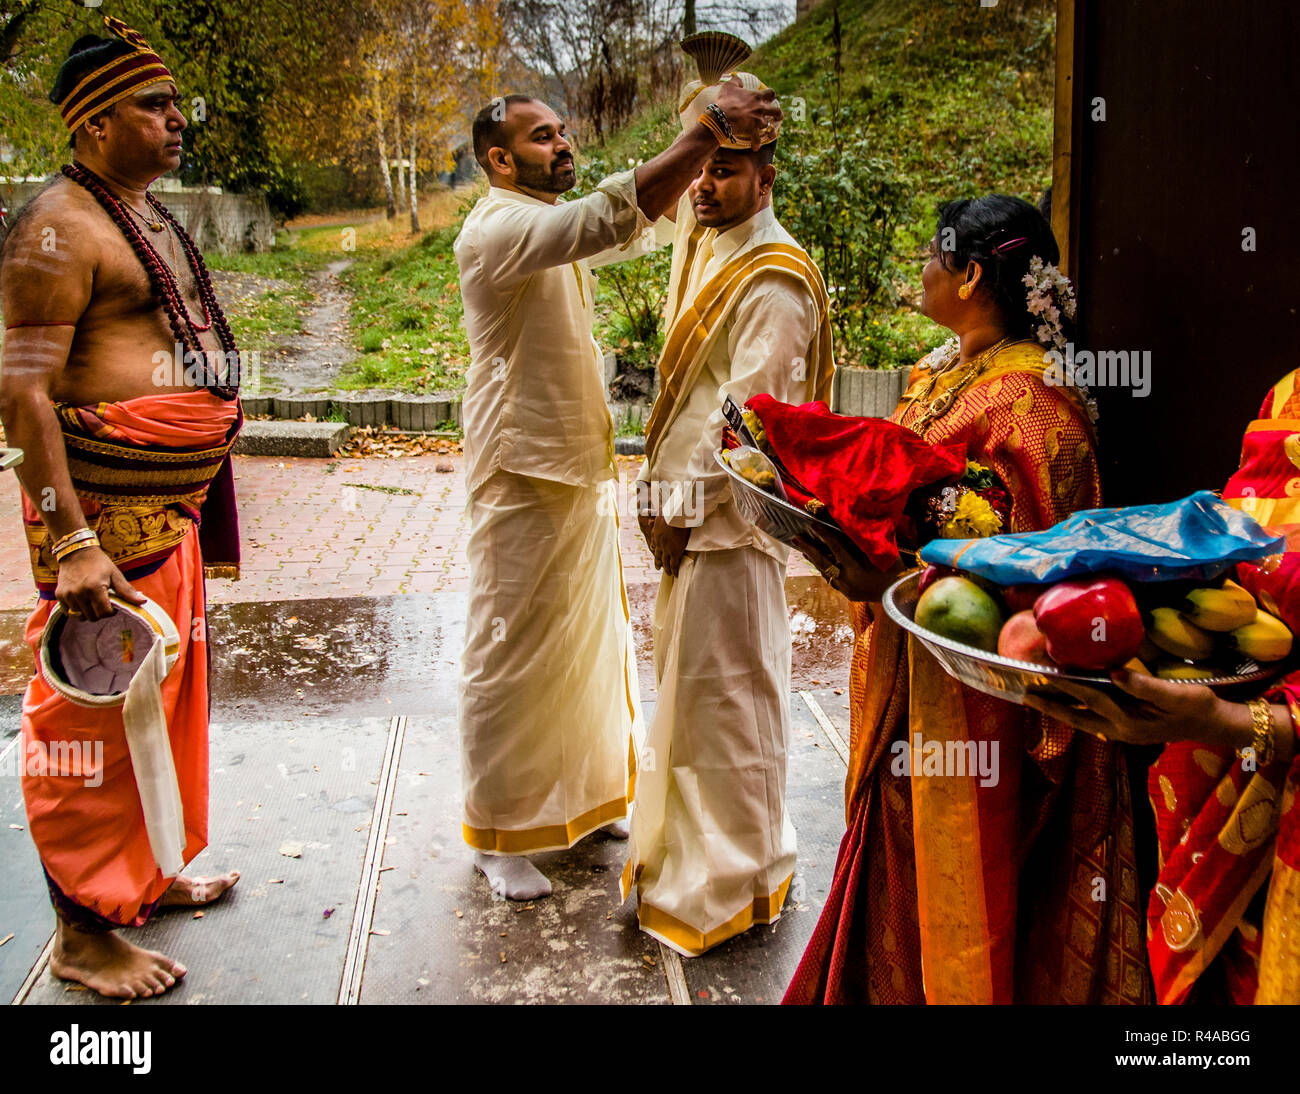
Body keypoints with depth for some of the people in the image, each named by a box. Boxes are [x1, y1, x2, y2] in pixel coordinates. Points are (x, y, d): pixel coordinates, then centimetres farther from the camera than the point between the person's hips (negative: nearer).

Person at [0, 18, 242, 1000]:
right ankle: (84, 932, 14)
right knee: (96, 713, -1)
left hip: (173, 508, 10)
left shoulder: (151, 216, 16)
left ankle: (148, 873, 36)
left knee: (166, 692, 19)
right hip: (105, 513, -10)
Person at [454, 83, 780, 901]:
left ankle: (587, 796, 33)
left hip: (582, 467, 9)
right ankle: (497, 833, 15)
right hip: (523, 474, -9)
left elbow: (646, 219, 11)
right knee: (511, 654, 1)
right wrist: (709, 130, -30)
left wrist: (716, 144, -3)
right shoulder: (496, 230, -17)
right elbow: (615, 215, -30)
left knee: (590, 640, 17)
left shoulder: (558, 228, 14)